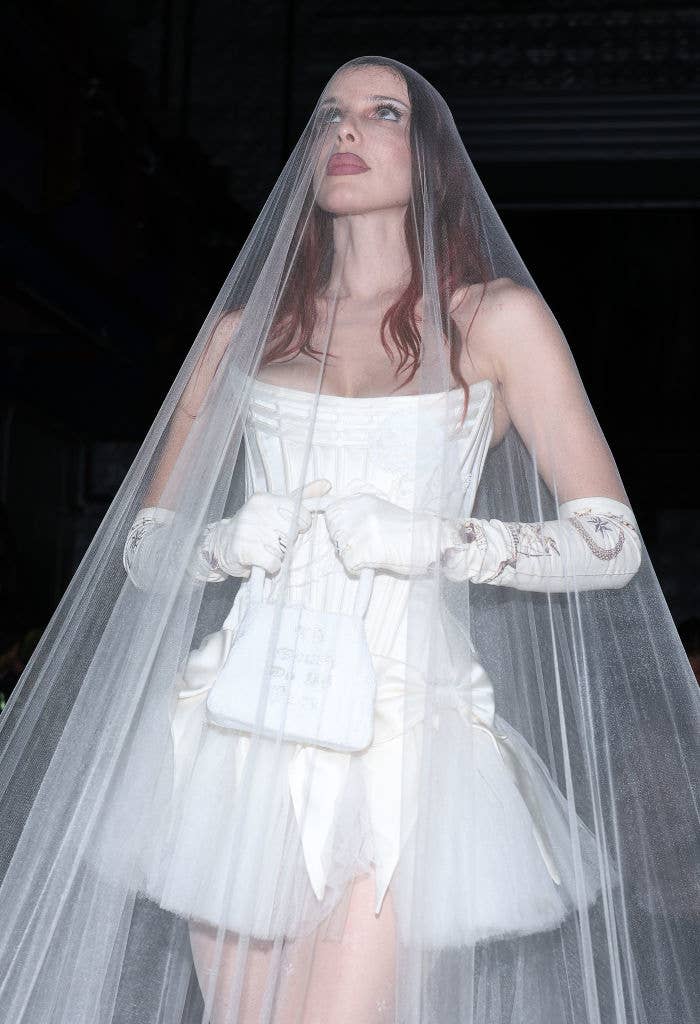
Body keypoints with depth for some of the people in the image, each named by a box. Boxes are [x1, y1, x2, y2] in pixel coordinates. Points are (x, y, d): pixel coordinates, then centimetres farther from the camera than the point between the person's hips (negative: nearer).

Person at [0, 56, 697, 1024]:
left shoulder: (494, 317, 7)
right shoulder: (245, 329, 16)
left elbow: (613, 540, 3)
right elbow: (142, 545, 18)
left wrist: (432, 542, -10)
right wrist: (221, 544, -4)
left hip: (403, 734, -2)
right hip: (244, 722, 3)